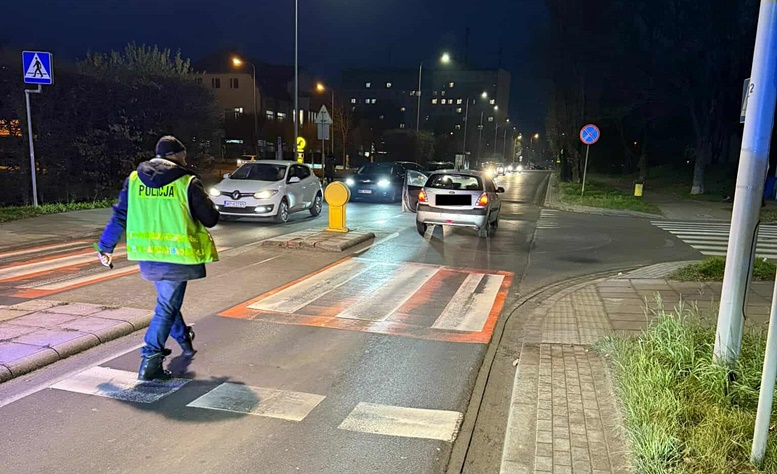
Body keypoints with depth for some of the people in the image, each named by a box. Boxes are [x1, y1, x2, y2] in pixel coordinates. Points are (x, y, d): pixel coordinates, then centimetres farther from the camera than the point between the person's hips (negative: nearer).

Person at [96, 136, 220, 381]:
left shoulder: (134, 179, 5)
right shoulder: (187, 183, -8)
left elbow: (119, 217, 7)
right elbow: (210, 219, -5)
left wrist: (105, 247, 16)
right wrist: (204, 201, 16)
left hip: (146, 257, 5)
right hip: (176, 257, -5)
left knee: (168, 300, 26)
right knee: (167, 306, 4)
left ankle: (183, 338, 42)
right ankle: (150, 358, -2)